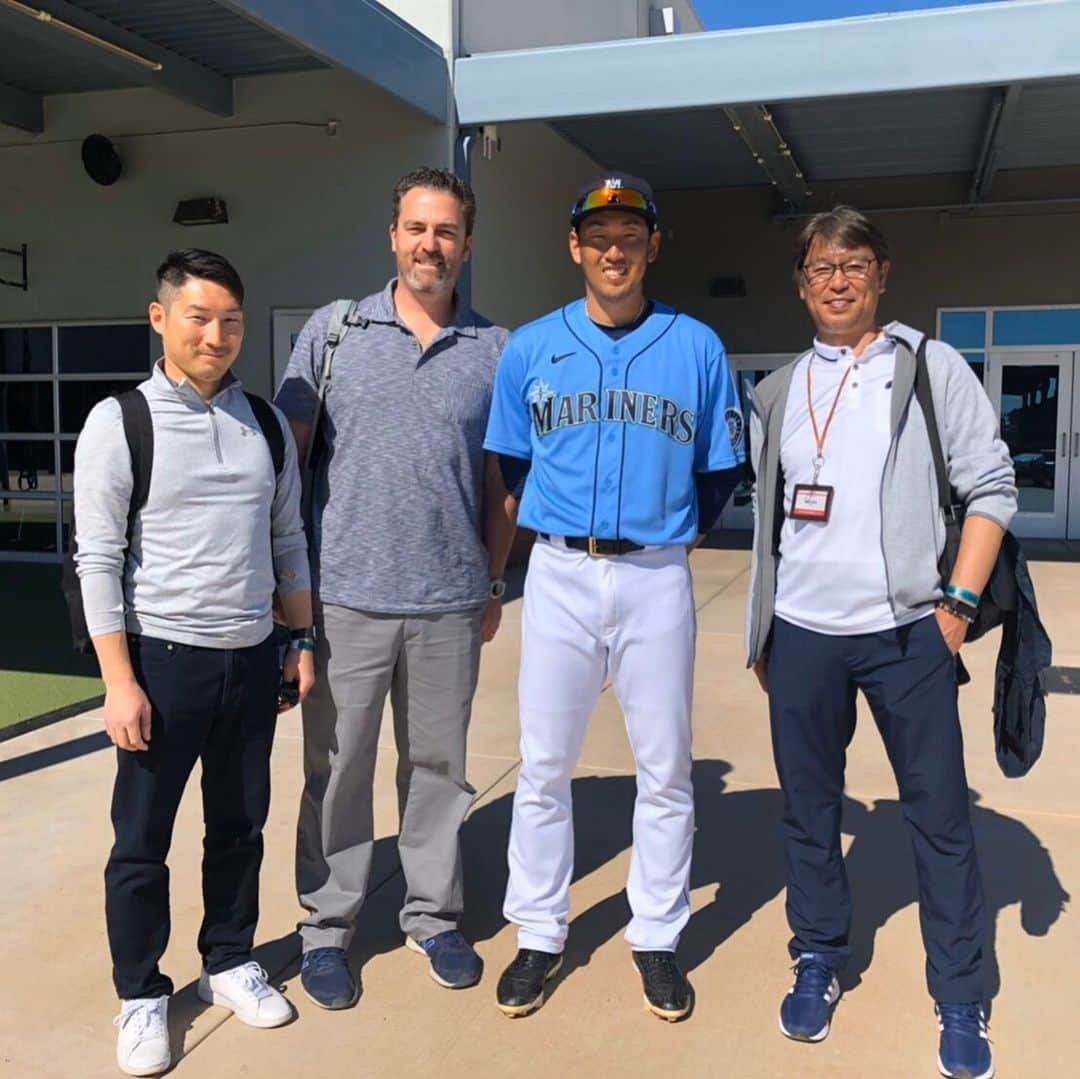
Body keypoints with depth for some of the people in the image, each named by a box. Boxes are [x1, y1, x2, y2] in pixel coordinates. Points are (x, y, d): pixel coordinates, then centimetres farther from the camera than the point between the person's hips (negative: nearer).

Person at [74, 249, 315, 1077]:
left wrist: (302, 642, 10)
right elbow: (98, 560, -8)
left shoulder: (266, 423, 6)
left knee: (241, 824, 15)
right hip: (164, 658, -3)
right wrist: (120, 682, -12)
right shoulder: (119, 422, -7)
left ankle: (231, 962, 35)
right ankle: (142, 996, 26)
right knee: (142, 839, 8)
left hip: (252, 658, 4)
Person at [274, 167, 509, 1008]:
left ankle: (434, 914, 30)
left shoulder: (495, 349, 6)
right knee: (337, 767, 8)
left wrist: (496, 583, 10)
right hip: (346, 594, -1)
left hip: (450, 602, 1)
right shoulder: (333, 331, 3)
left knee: (439, 765, 13)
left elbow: (500, 476, 11)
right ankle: (327, 927, 24)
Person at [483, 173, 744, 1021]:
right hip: (559, 576, 1)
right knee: (543, 768, 7)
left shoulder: (697, 347, 2)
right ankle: (539, 937, 23)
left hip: (658, 578, 0)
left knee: (666, 770, 8)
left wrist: (670, 535, 6)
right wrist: (560, 536, 10)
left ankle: (657, 937, 25)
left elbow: (721, 472, 9)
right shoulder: (530, 348, 4)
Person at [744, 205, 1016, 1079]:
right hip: (803, 636, 3)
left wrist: (958, 603, -8)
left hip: (909, 632, -2)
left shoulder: (931, 366, 2)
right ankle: (819, 961, 31)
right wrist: (762, 633, 13)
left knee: (941, 816, 4)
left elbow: (992, 488, -1)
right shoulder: (777, 393, 11)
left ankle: (960, 999, 20)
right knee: (810, 810, 12)